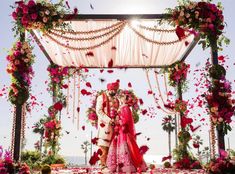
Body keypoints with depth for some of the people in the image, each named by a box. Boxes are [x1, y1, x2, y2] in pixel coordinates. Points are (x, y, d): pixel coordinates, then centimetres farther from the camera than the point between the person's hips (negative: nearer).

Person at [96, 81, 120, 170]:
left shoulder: (116, 99, 19)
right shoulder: (102, 97, 2)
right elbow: (99, 111, -7)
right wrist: (109, 120, -16)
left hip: (114, 125, 5)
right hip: (105, 124, -5)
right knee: (104, 146, -8)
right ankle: (103, 165, -2)